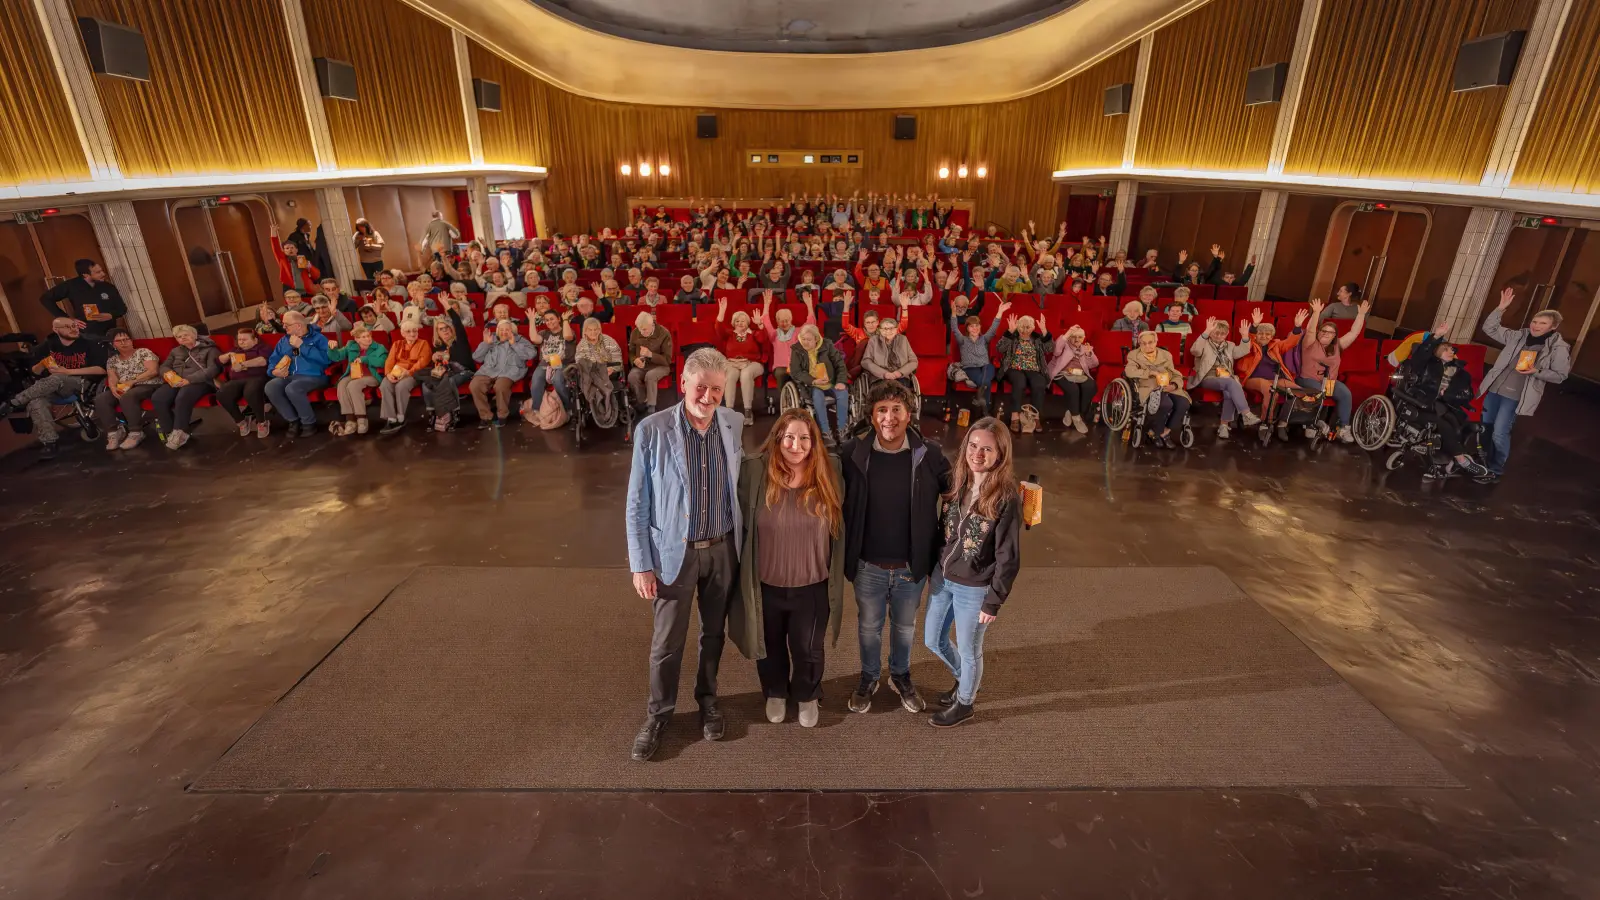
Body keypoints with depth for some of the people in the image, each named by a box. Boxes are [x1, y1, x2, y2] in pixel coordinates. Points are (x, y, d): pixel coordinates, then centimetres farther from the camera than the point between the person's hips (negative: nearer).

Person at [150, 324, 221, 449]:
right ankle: (171, 433, -21)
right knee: (157, 398, -27)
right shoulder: (176, 351, 29)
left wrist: (189, 380, -19)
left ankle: (179, 433, -28)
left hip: (199, 382, -6)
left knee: (182, 397, -39)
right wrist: (168, 373, -5)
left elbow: (213, 369, -7)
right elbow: (164, 366, 23)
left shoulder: (209, 349, 9)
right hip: (176, 382, 6)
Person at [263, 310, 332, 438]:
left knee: (292, 389, -35)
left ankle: (309, 422, -14)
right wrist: (274, 371, -1)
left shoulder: (318, 338, 0)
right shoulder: (284, 340, 19)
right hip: (290, 377, 6)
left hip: (314, 376, -6)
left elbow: (325, 359, -17)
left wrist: (302, 346, -13)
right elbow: (273, 360, 22)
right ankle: (294, 420, -8)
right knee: (270, 387, -23)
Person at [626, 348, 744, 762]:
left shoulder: (735, 425, -5)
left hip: (723, 549, 3)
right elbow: (637, 503, -8)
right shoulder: (651, 430, -14)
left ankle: (707, 699, 42)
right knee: (667, 641, 10)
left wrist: (744, 543, 6)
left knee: (714, 633, 19)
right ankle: (658, 715, 33)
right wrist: (641, 564, -9)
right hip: (675, 551, -2)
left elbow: (741, 487, 5)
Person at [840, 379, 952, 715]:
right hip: (868, 566, 0)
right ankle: (869, 678, 47)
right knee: (869, 627, 22)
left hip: (912, 566, 1)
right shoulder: (852, 453, -15)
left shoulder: (929, 455, -14)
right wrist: (843, 554, -7)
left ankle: (901, 676, 50)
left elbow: (956, 492, -1)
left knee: (905, 627, 24)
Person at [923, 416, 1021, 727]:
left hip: (974, 589, -6)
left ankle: (964, 704, 42)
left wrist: (993, 602, -13)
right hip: (941, 577, 6)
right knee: (933, 640, 21)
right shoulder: (958, 484, -3)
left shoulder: (1007, 497, -20)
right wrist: (936, 569, 11)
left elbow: (1008, 558, -16)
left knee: (968, 651, 15)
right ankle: (964, 681, 49)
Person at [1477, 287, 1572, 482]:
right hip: (1495, 388, 5)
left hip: (1516, 395, -5)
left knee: (1499, 433, -10)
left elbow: (1560, 376, -3)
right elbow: (1489, 328, 7)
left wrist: (1536, 372, -21)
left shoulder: (1559, 348, -6)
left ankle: (1496, 470, 5)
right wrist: (1501, 308, -6)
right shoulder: (1518, 336, 4)